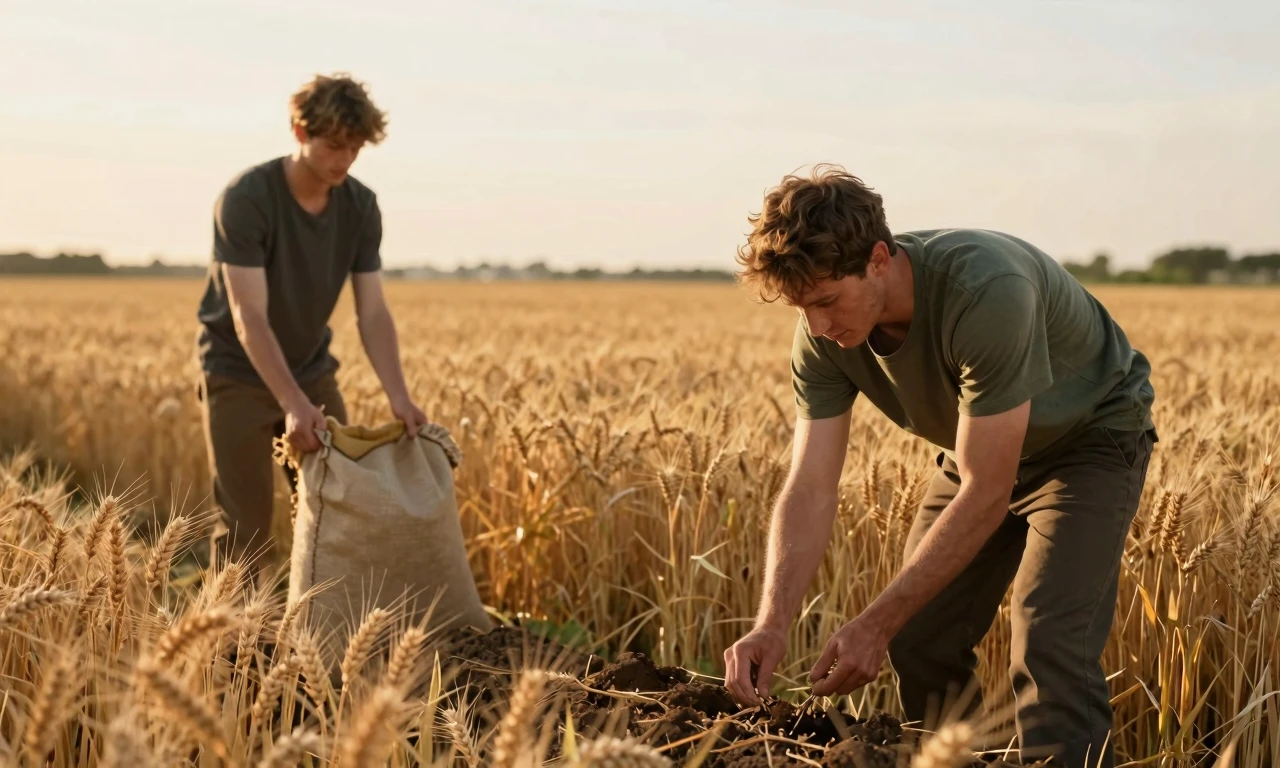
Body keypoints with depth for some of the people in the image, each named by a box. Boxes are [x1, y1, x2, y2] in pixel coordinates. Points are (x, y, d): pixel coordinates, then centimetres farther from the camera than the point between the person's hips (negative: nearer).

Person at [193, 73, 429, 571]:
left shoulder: (361, 207, -7)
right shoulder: (246, 199, -23)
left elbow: (372, 312, -9)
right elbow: (249, 318, -28)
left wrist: (398, 396, -24)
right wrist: (292, 404, -39)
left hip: (312, 372, 5)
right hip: (239, 376, -5)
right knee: (247, 529, -5)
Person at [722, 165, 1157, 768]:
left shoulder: (986, 293, -40)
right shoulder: (824, 333, -20)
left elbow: (987, 493, -36)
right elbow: (810, 490, -19)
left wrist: (875, 624, -35)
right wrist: (772, 623, -34)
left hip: (1090, 438, -6)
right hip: (982, 447, 6)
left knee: (1047, 643, -22)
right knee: (919, 641, 3)